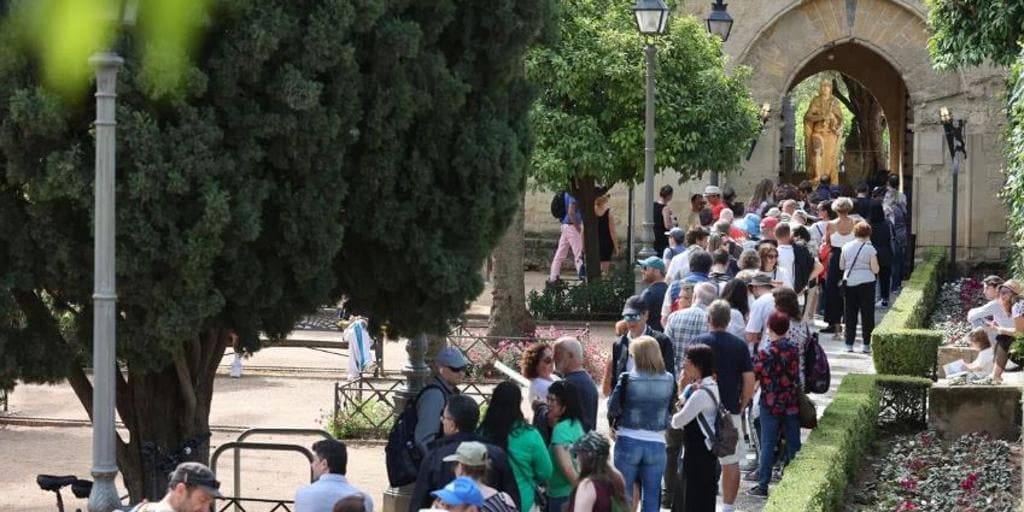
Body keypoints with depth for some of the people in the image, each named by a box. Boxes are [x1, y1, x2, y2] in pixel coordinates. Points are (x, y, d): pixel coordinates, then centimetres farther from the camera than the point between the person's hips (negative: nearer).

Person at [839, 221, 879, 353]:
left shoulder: (846, 247, 2)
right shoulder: (870, 248, -7)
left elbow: (841, 266, 8)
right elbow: (875, 269, -7)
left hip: (849, 282, 3)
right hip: (866, 282, -3)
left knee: (850, 313, 10)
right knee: (867, 314, 4)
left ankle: (849, 344, 9)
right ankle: (866, 345, 3)